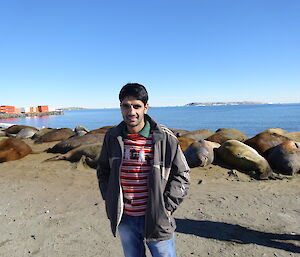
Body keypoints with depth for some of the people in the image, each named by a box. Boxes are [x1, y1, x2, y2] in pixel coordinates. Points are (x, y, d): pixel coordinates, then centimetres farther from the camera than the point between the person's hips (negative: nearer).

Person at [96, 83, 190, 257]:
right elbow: (103, 171, 12)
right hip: (124, 219, 4)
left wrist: (166, 207, -9)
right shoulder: (112, 137, -3)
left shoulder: (165, 138, -13)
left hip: (156, 220, -3)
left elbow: (182, 175, -5)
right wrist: (110, 201, 4)